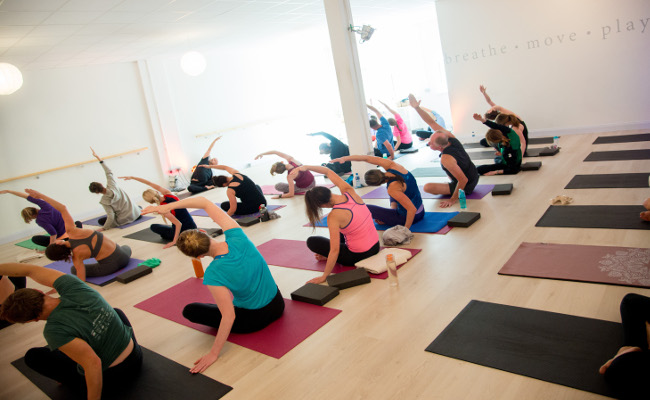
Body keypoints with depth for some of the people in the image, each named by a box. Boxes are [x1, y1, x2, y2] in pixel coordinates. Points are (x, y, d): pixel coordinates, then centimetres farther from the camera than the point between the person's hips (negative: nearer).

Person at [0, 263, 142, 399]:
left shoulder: (54, 330, -27)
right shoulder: (71, 287, -13)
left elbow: (93, 364, -31)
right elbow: (30, 270, 1)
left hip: (109, 377, -5)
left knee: (33, 356, 4)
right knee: (116, 311, 35)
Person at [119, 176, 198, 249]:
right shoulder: (167, 193, -6)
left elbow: (178, 224, -26)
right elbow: (150, 183, 4)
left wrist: (174, 241, -21)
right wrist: (132, 177, 7)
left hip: (183, 232, -6)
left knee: (153, 227, 19)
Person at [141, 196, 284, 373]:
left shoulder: (214, 274, -31)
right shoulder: (237, 237, -19)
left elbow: (229, 316, -25)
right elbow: (205, 202, -13)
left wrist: (214, 353, -16)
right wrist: (168, 206, -17)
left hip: (253, 320, -4)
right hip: (278, 305, 5)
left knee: (189, 311, 8)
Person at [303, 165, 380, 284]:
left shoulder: (334, 217, -26)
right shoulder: (350, 192, -10)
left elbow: (335, 250, -24)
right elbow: (328, 172, 6)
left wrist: (323, 277, -15)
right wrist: (306, 167, 2)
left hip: (358, 255, -6)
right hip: (375, 247, 7)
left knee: (311, 241, 7)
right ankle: (330, 257, 32)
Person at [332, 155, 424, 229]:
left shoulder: (393, 189, -34)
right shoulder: (392, 165, -15)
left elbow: (412, 209, -33)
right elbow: (367, 158, -8)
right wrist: (345, 158, -10)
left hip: (409, 218, -7)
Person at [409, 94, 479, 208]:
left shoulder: (446, 159, -38)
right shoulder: (449, 137, -16)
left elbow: (463, 180, -34)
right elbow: (432, 122, -12)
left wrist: (453, 199, -25)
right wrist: (417, 107, -21)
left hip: (466, 187, -8)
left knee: (427, 187, -18)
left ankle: (455, 193, 2)